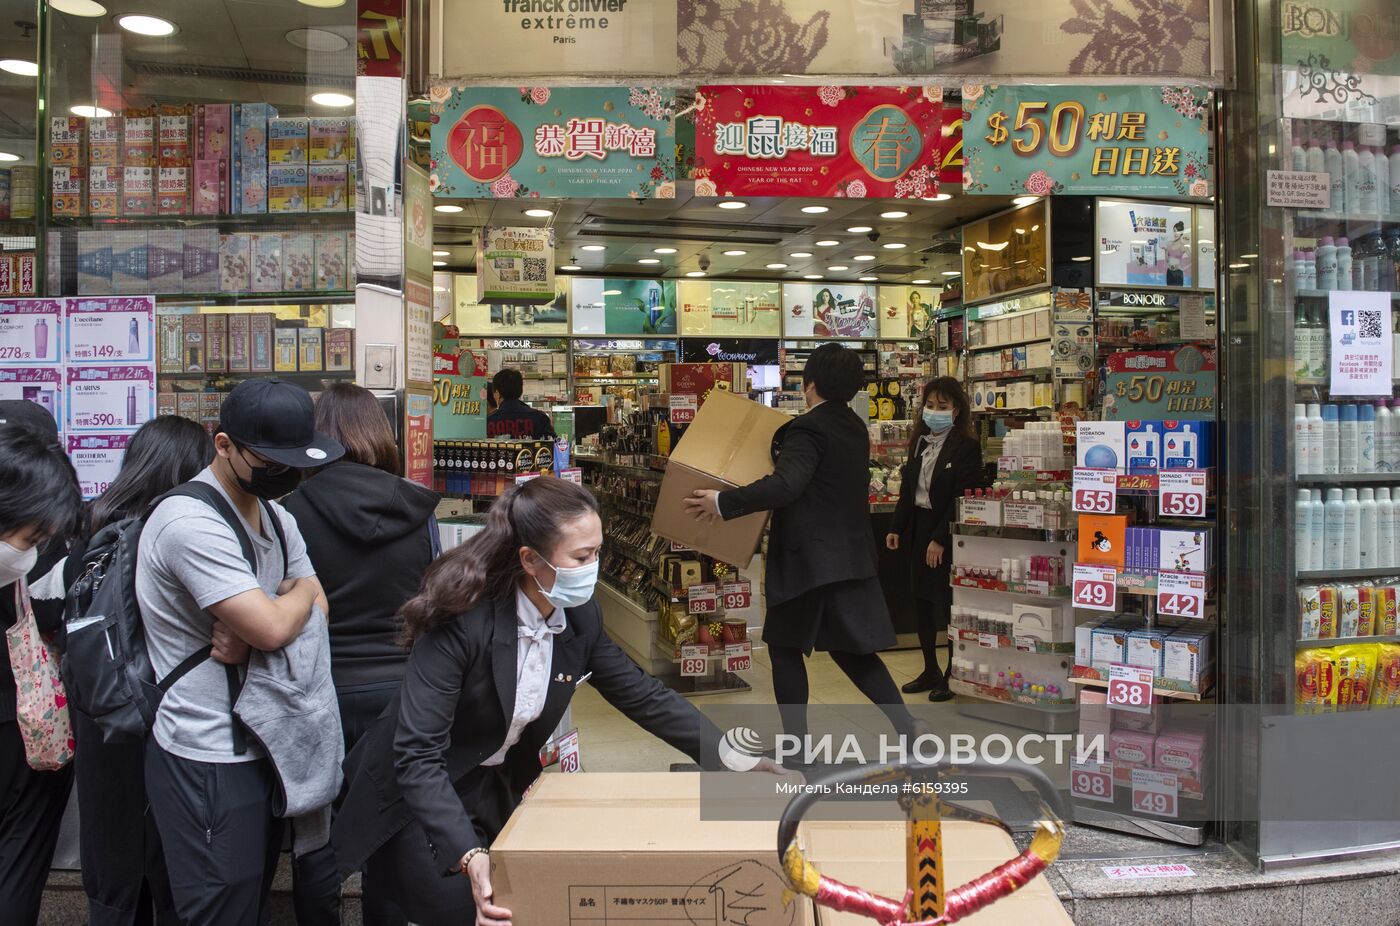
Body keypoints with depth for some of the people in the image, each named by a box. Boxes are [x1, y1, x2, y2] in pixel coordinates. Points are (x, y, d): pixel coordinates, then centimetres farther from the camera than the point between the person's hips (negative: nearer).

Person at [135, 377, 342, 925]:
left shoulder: (274, 513, 8)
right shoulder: (193, 523, -22)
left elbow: (315, 610, 7)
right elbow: (273, 628, -28)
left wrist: (253, 633, -14)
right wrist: (302, 592, -5)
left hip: (258, 745, 9)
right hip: (209, 760, -8)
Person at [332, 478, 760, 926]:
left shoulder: (579, 617, -11)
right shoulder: (461, 621, -30)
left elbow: (643, 697, 1)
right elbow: (418, 755, -33)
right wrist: (469, 856, -45)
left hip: (503, 789, 6)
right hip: (420, 798, -6)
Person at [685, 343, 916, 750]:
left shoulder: (808, 428, -17)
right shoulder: (855, 428, 11)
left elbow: (784, 486, -32)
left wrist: (722, 502, -29)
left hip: (810, 559, -8)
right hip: (850, 555, 8)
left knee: (784, 647, 7)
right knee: (853, 650, 15)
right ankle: (907, 728, 10)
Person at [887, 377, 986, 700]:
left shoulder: (966, 446, -13)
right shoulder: (920, 441, 10)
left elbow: (963, 498, -17)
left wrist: (940, 539, -20)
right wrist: (897, 528, 8)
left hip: (948, 532, -7)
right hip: (919, 527, 7)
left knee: (949, 604, 1)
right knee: (921, 601, 12)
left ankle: (953, 676, 14)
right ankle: (930, 671, 24)